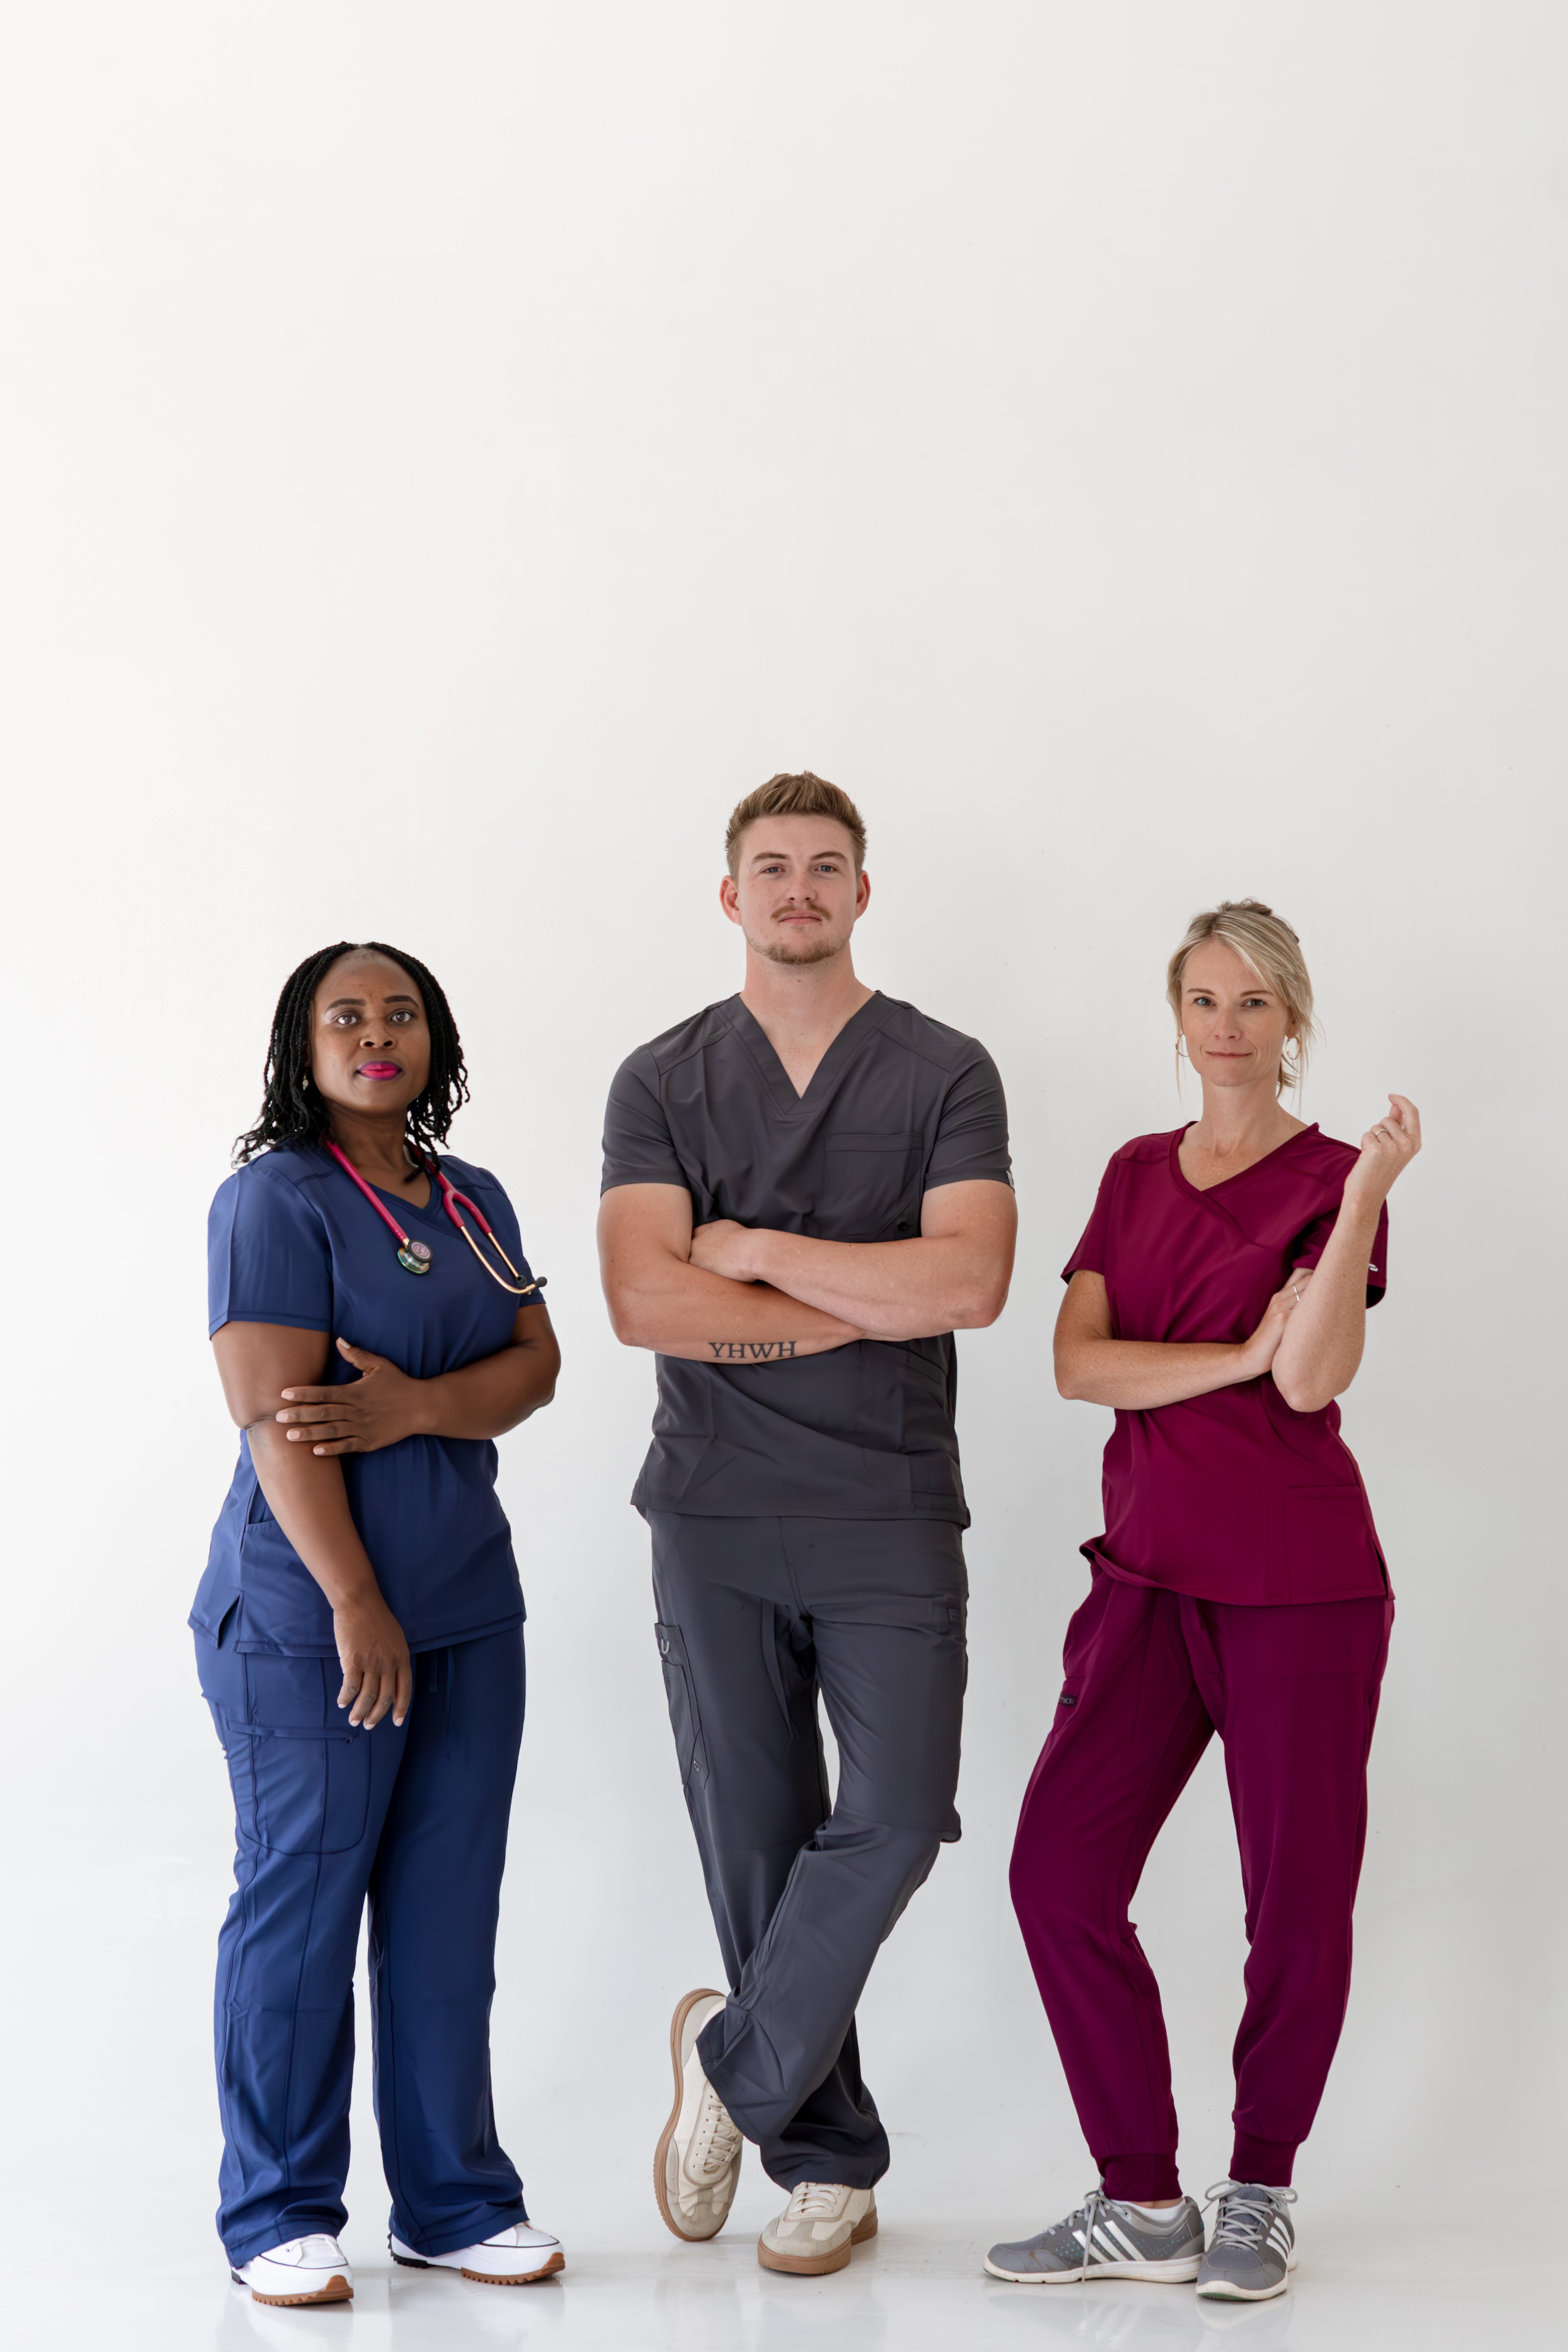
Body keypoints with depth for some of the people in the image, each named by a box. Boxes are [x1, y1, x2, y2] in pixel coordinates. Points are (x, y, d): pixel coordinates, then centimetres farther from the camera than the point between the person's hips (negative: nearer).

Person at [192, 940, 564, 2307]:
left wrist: (413, 1404, -15)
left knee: (450, 1915, 9)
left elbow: (534, 1367, 5)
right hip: (309, 1621, -6)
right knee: (301, 1907, -1)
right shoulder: (276, 1198, -7)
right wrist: (356, 1603, -18)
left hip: (472, 1614, 6)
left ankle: (453, 2203, 18)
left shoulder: (475, 1203, 14)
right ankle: (278, 2219, 11)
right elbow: (273, 1413, -15)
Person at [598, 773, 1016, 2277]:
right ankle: (828, 2161, 20)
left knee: (895, 1819, -12)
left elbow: (970, 1281, -12)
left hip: (890, 1515, -1)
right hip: (715, 1514, 1)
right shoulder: (662, 1080, 5)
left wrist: (756, 1251, -9)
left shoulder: (945, 1073, 3)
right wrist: (870, 1306, -9)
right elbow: (645, 1301, -10)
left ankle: (735, 2057, 13)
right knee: (756, 1841, 5)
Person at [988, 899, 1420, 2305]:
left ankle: (1261, 2191, 21)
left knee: (1298, 1895, 2)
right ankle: (1142, 2206, 7)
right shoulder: (1138, 1175, 13)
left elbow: (1313, 1380, -16)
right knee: (1060, 1870, -4)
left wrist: (1367, 1192, -23)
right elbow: (1078, 1362, 1)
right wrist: (1238, 1354, -11)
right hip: (1152, 1572, 5)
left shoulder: (1331, 1178, -1)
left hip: (1299, 1581, -4)